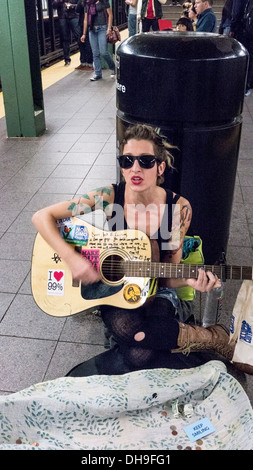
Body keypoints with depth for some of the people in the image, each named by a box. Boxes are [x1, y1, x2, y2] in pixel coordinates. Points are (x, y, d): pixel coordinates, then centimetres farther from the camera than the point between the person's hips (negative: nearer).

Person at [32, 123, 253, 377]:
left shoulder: (179, 208, -11)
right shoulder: (108, 198, -14)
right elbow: (42, 216, -13)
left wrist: (187, 280, -26)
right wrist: (71, 258, -25)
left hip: (157, 292, -1)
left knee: (140, 354, -31)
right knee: (124, 327, -33)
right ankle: (211, 337, -9)